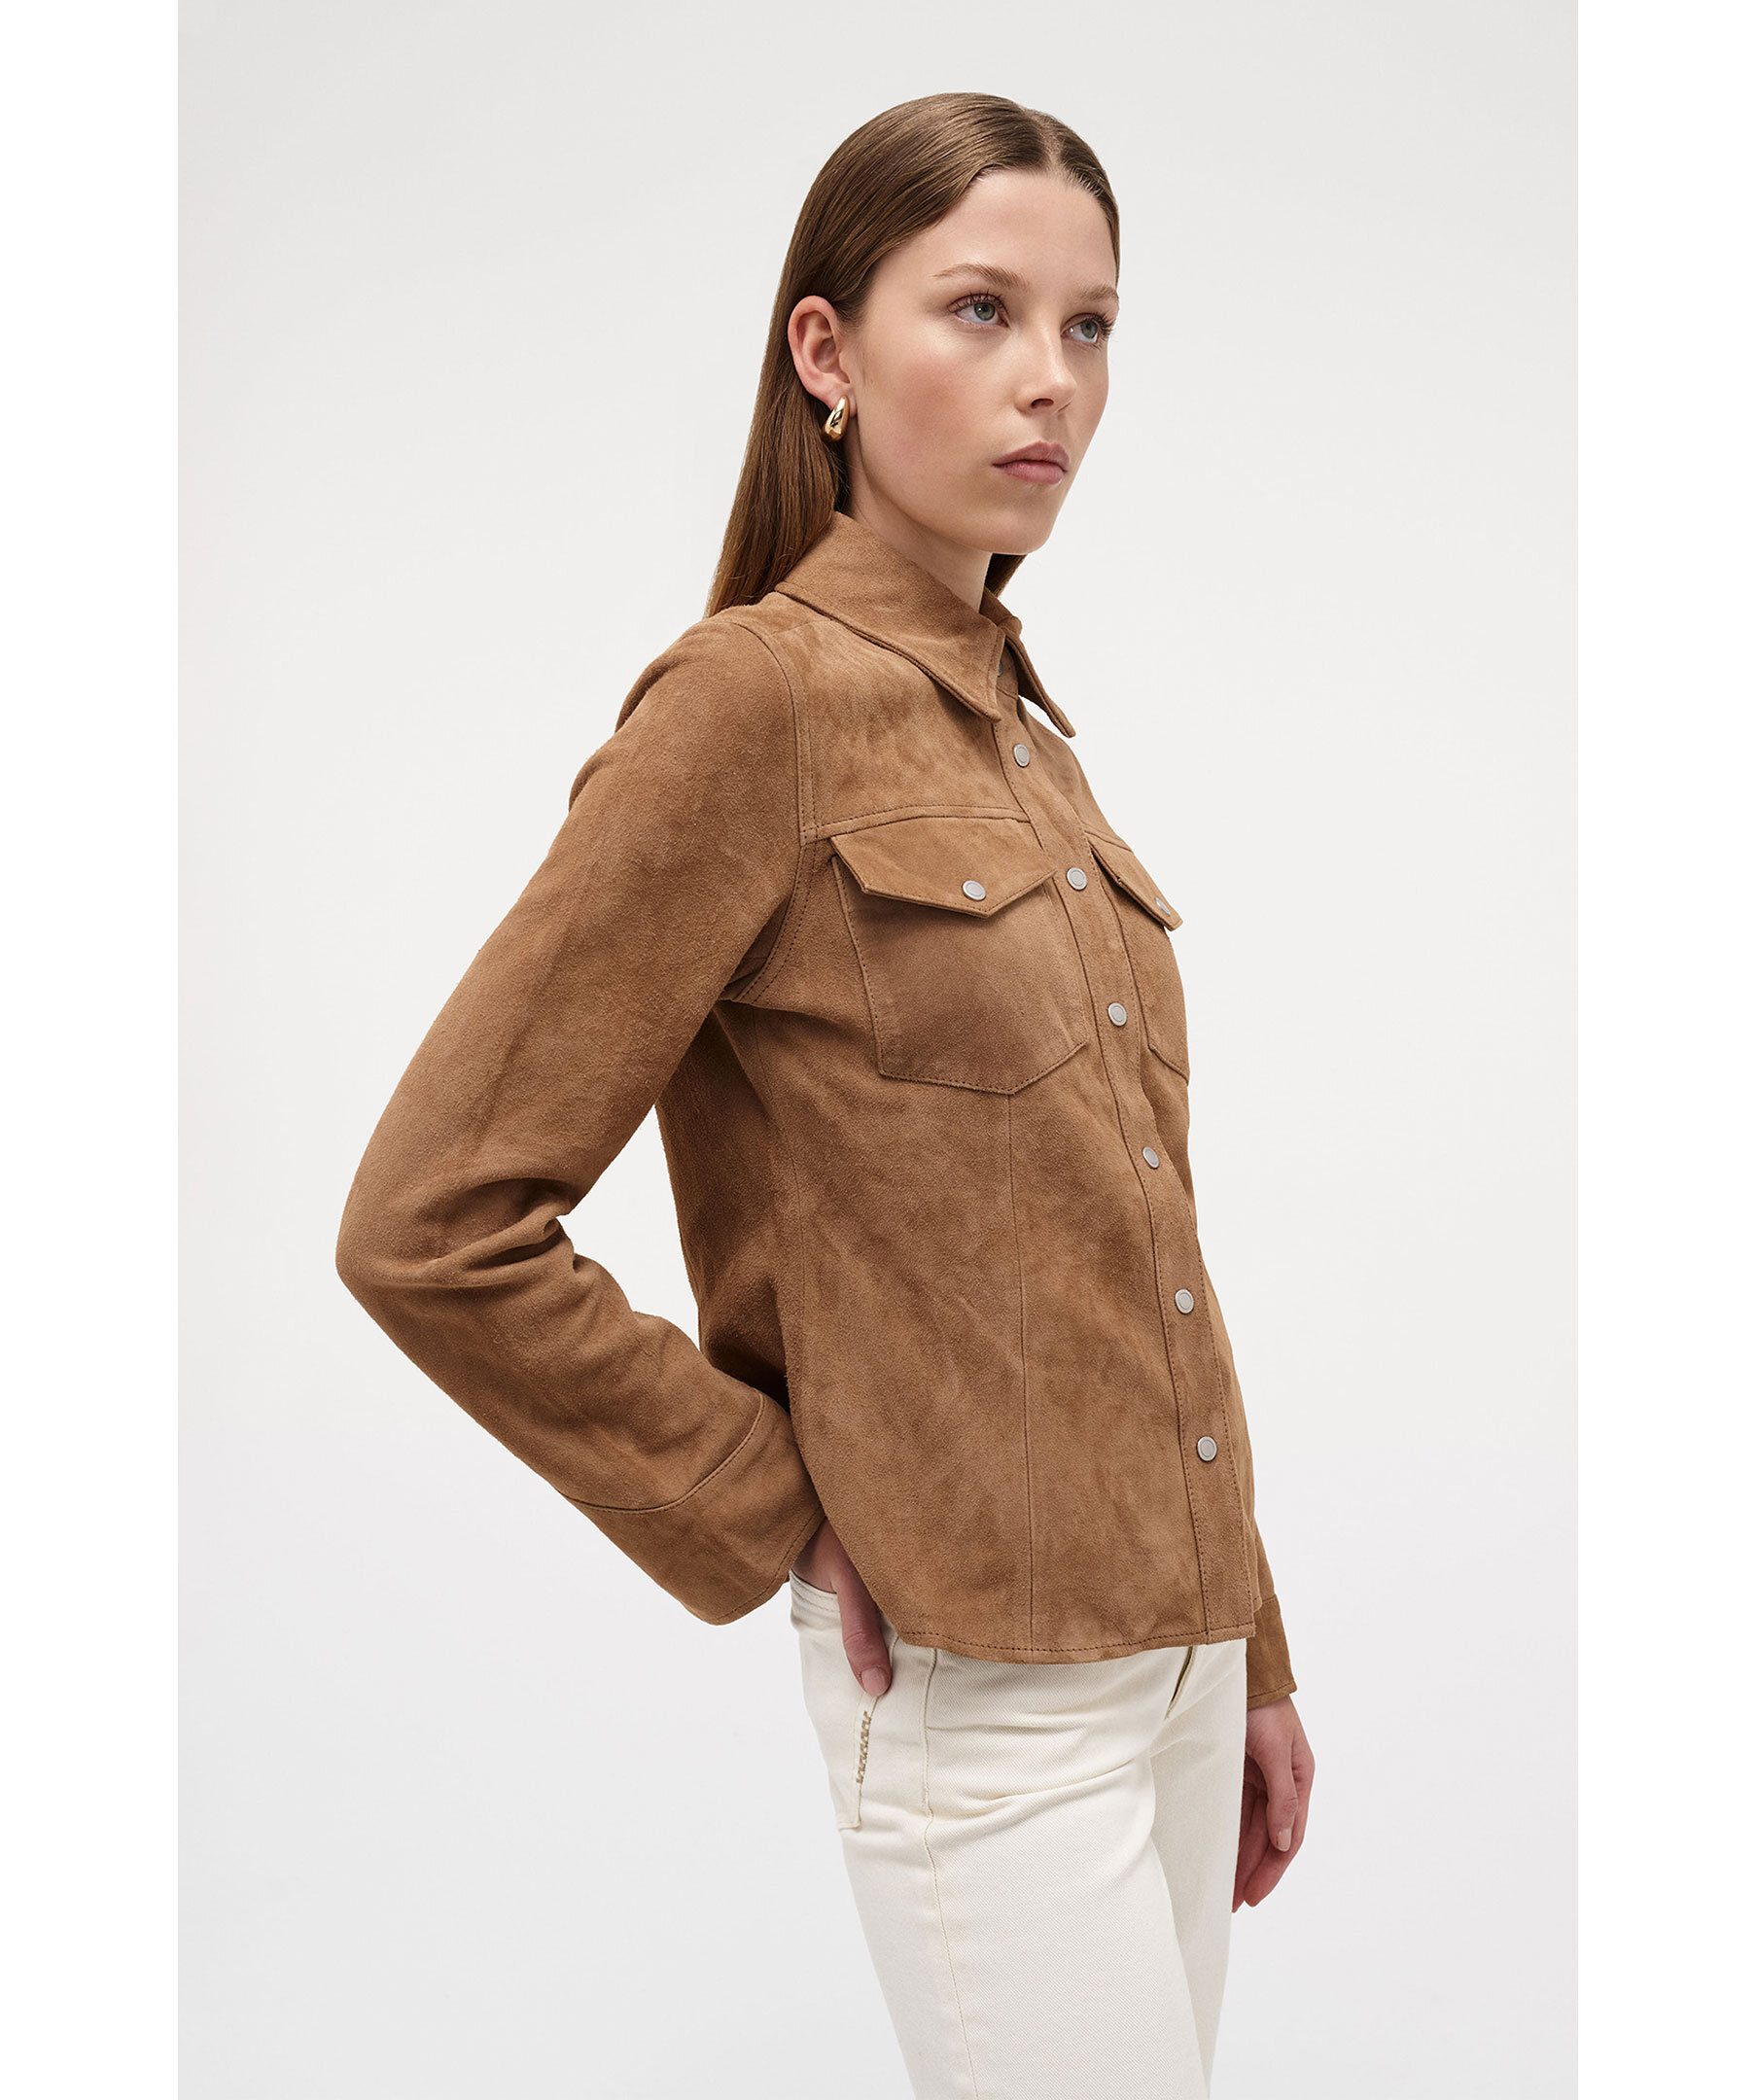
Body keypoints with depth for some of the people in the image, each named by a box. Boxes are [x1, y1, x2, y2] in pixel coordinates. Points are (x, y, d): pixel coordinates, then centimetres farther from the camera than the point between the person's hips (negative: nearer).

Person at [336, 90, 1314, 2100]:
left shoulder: (1025, 729, 9)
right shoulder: (757, 698, -14)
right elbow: (428, 1226, -17)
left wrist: (1254, 1657, 16)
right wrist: (780, 1523, -11)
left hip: (1172, 1646, 8)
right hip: (979, 1684, -7)